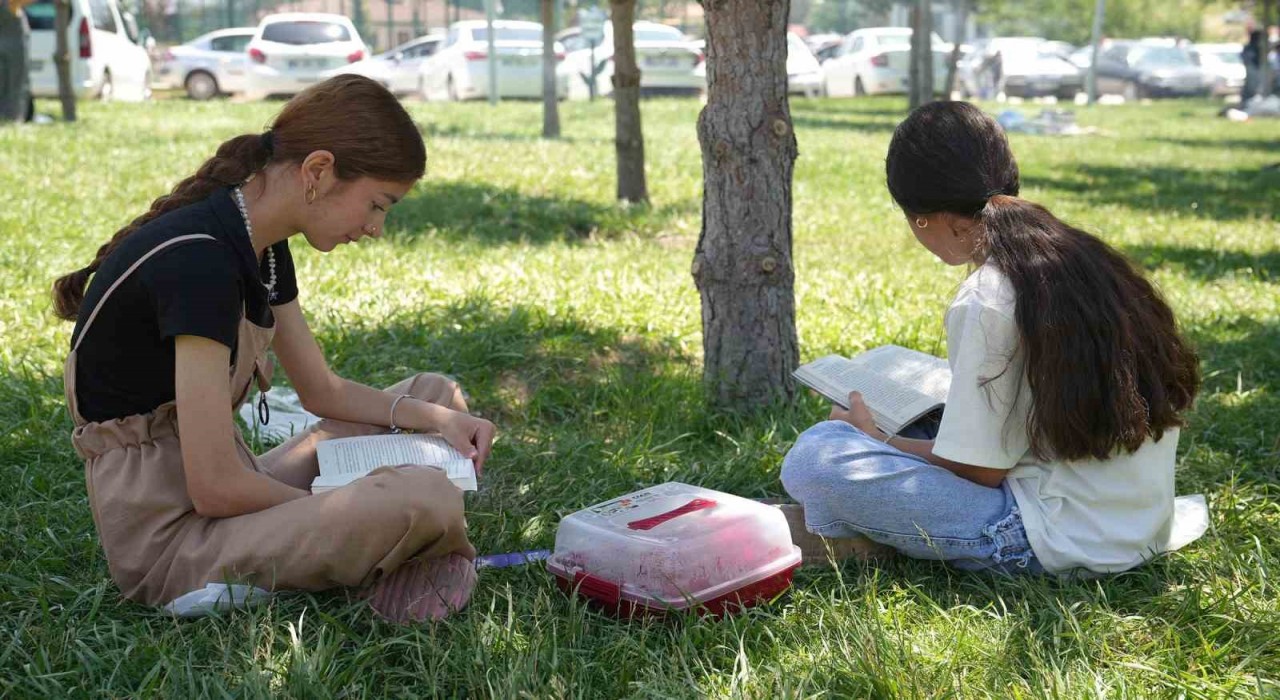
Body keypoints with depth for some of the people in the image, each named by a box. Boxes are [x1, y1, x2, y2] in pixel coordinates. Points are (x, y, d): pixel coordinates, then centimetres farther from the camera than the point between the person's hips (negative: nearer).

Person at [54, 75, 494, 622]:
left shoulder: (260, 249, 5)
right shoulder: (199, 262, -25)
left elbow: (322, 390, 16)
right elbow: (215, 488, -26)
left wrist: (439, 418, 0)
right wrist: (336, 511, -9)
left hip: (224, 491, 10)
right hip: (166, 537, -10)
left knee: (433, 394, 17)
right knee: (425, 495, -31)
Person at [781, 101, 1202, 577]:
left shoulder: (986, 302, -18)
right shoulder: (1085, 256, 5)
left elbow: (981, 470, -13)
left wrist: (880, 440, 3)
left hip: (1065, 544, -9)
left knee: (815, 456, -16)